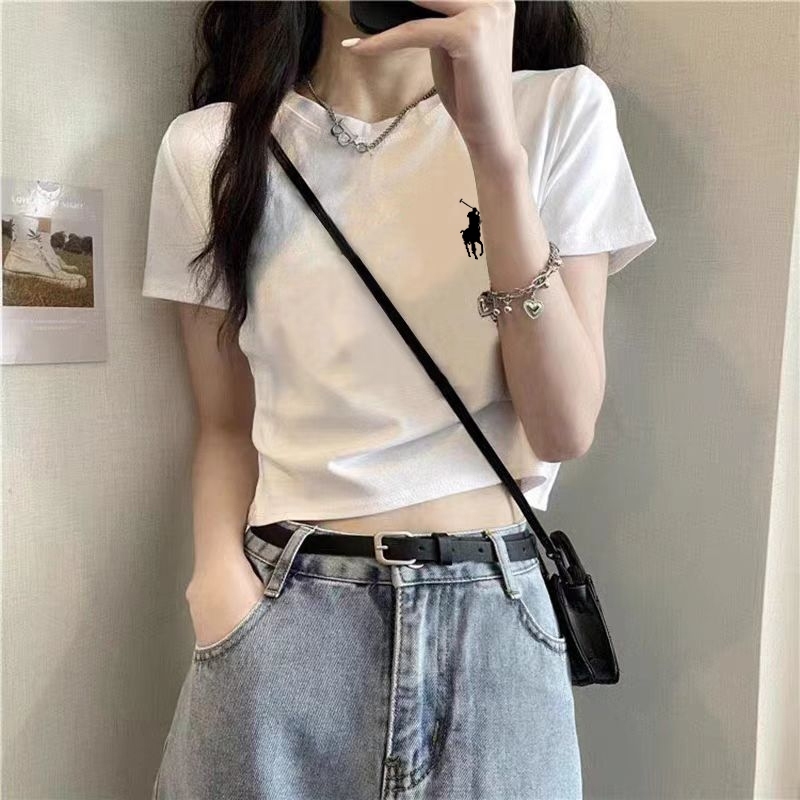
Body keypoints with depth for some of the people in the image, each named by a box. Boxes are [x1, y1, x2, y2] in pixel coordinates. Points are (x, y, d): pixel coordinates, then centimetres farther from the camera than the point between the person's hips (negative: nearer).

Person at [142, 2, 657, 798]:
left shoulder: (561, 107, -2)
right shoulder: (208, 148, 1)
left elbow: (564, 429, -11)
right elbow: (225, 424, 5)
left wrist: (494, 141, -19)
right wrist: (221, 580, -13)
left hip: (496, 619, 1)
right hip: (282, 618, 1)